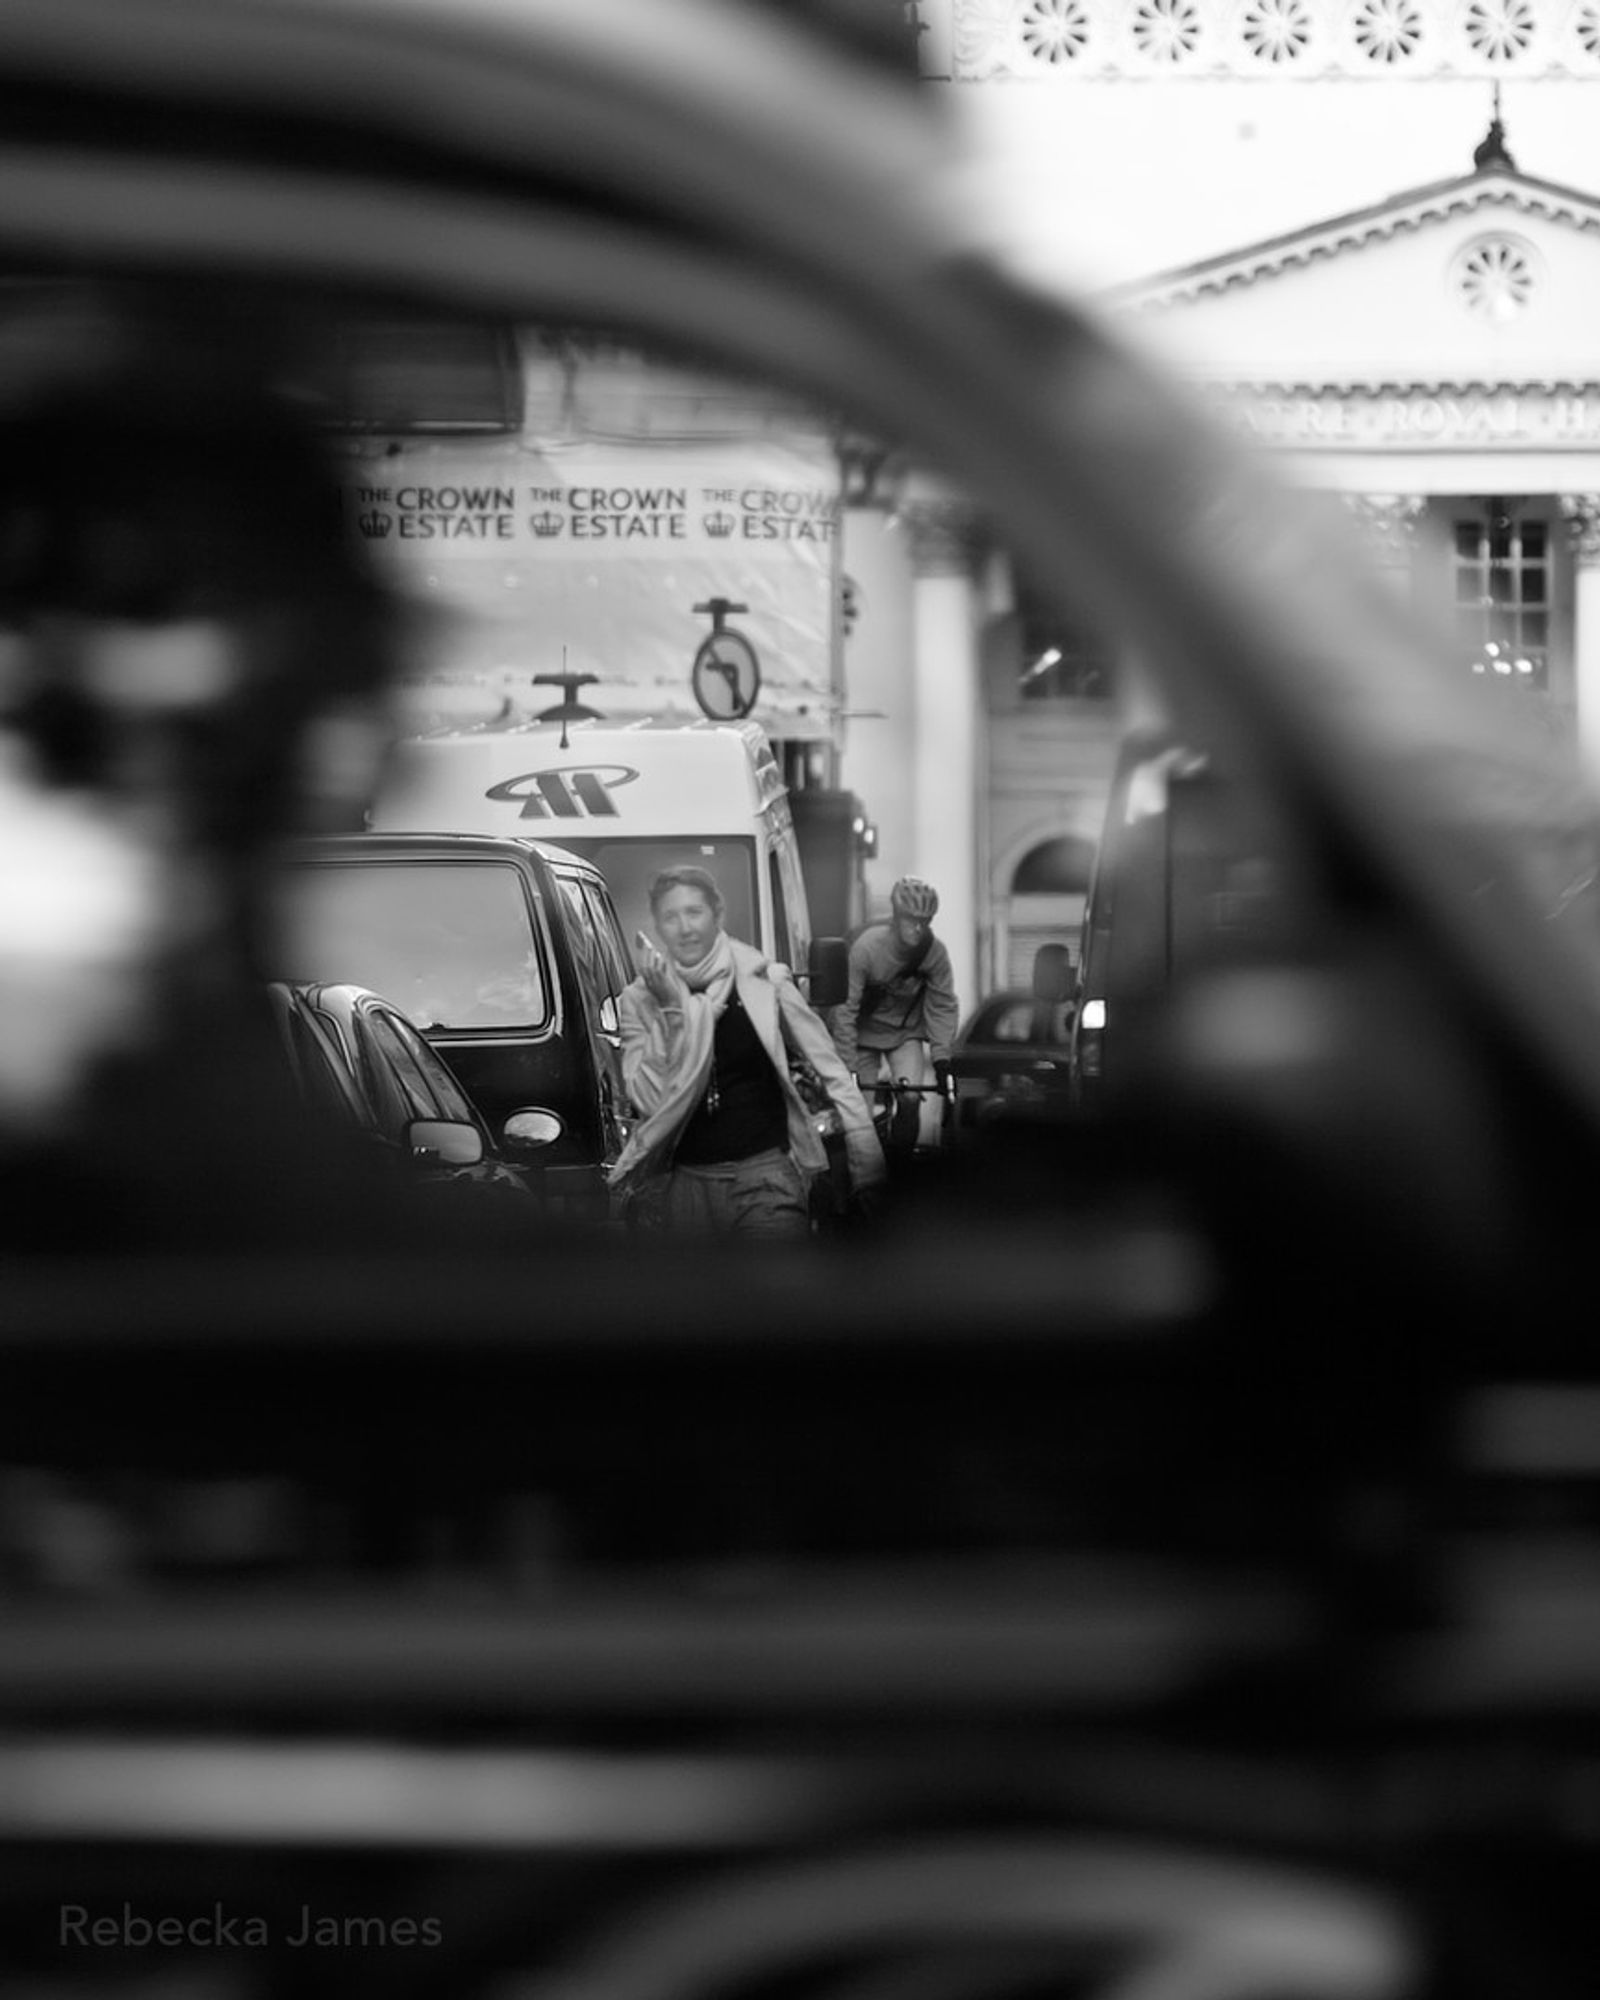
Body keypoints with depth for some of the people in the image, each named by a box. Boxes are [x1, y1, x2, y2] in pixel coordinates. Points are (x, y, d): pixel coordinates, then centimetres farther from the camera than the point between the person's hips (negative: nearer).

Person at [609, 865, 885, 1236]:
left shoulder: (765, 983, -1)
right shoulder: (640, 1001, 2)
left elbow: (831, 1071, 3)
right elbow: (651, 1100, -8)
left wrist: (867, 1163, -2)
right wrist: (671, 1010, -14)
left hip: (766, 1173, -2)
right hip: (686, 1184, 2)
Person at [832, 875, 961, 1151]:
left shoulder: (935, 953, -21)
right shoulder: (867, 947, -28)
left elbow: (943, 1007, -10)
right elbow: (846, 1009, -24)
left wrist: (941, 1060, -18)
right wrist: (847, 1067, -26)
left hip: (906, 1032, 2)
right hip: (866, 1031, -2)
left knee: (911, 1098, -18)